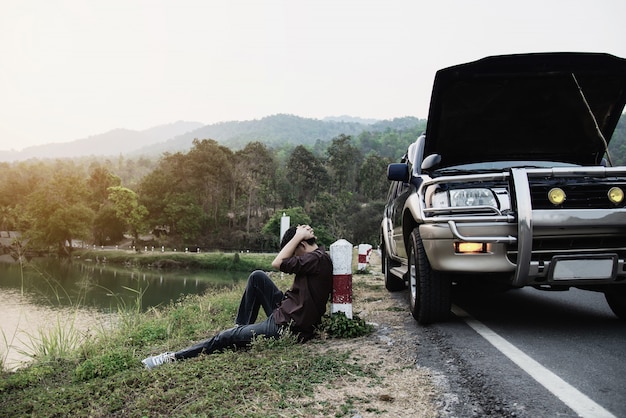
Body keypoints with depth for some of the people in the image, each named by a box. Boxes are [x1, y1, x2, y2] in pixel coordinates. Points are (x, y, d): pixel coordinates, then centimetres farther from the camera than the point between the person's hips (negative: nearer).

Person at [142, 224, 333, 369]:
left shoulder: (317, 259, -21)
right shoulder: (318, 256, 10)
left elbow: (278, 263, -25)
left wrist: (299, 236, -15)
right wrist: (300, 237, 5)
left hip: (287, 325, -10)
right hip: (286, 313, 10)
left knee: (228, 337, -5)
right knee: (257, 277, 9)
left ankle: (175, 358, 5)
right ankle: (241, 327, 17)